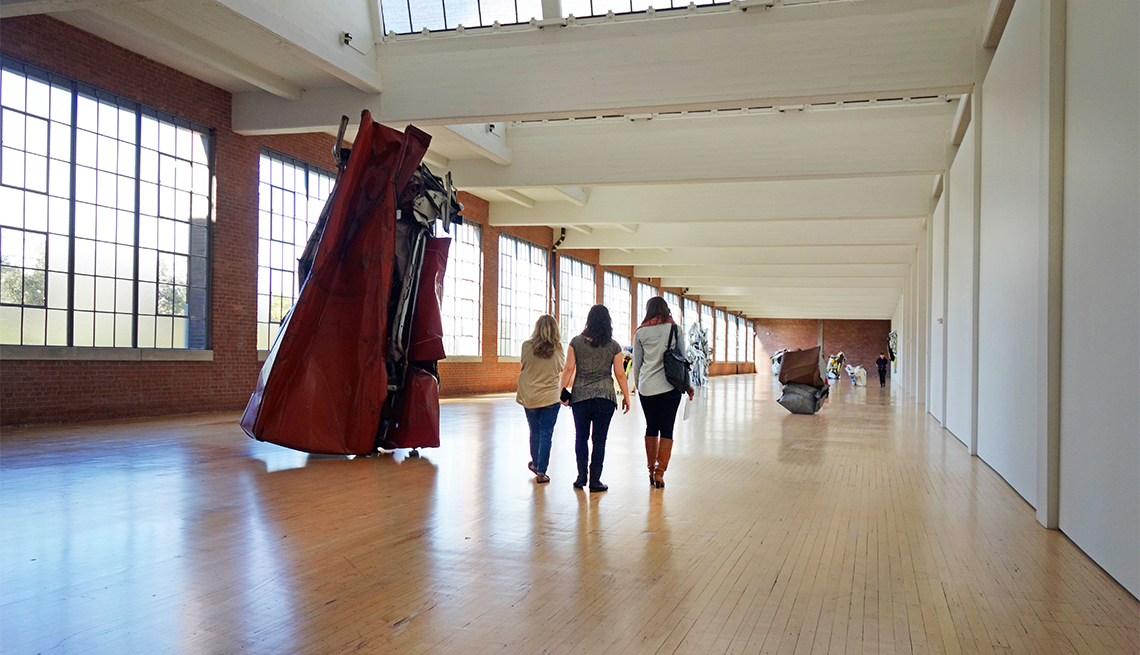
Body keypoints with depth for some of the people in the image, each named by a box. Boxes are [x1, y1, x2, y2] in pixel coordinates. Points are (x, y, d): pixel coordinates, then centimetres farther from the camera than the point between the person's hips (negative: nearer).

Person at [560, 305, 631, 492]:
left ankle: (581, 476, 14)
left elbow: (568, 369, -3)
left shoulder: (576, 342, -1)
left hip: (580, 396, 1)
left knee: (581, 437, 15)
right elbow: (620, 374, 0)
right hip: (605, 397, -1)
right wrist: (626, 397, 9)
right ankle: (595, 480, 6)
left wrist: (563, 391, 4)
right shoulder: (613, 346, -1)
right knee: (599, 439, 4)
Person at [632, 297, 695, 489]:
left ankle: (651, 470, 18)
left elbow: (636, 363, 6)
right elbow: (683, 359, 3)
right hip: (670, 386, -1)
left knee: (651, 428, 14)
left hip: (647, 387, 2)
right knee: (667, 430, 2)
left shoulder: (640, 333, 2)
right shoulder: (675, 330, 1)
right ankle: (660, 472, -2)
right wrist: (688, 384, 11)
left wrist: (637, 384, 20)